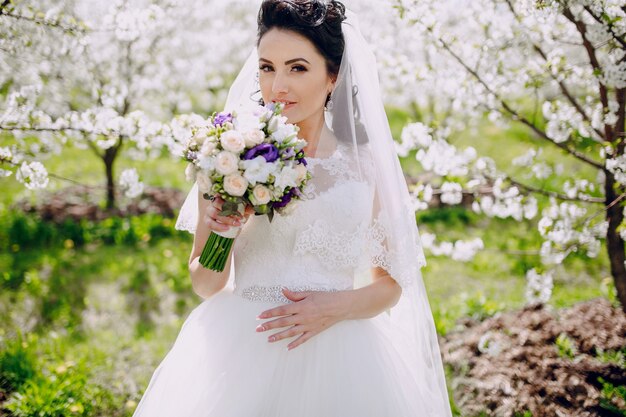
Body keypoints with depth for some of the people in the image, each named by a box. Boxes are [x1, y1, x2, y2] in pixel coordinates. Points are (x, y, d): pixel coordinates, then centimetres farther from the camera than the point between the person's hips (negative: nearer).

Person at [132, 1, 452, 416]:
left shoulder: (367, 164, 0)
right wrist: (218, 236, -14)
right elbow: (206, 285, 5)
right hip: (239, 357, 0)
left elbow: (390, 284, 7)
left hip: (335, 360, 0)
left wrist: (336, 307, -11)